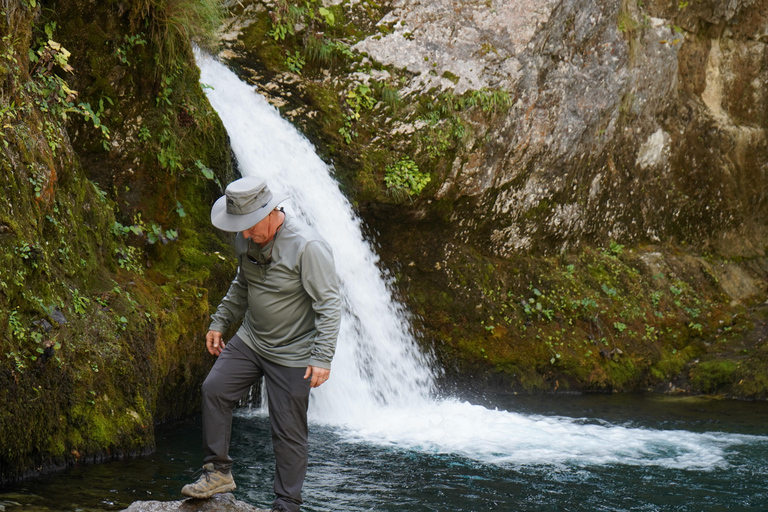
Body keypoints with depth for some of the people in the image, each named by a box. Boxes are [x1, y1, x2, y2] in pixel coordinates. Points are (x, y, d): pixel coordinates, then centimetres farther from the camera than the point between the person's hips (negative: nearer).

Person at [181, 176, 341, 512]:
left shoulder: (307, 246, -24)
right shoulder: (245, 239, -1)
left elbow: (329, 305, -22)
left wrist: (322, 358, -26)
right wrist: (219, 322, 19)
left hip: (291, 354, -7)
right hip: (250, 340, 7)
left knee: (288, 430, -2)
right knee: (214, 388, -4)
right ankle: (218, 471, 9)